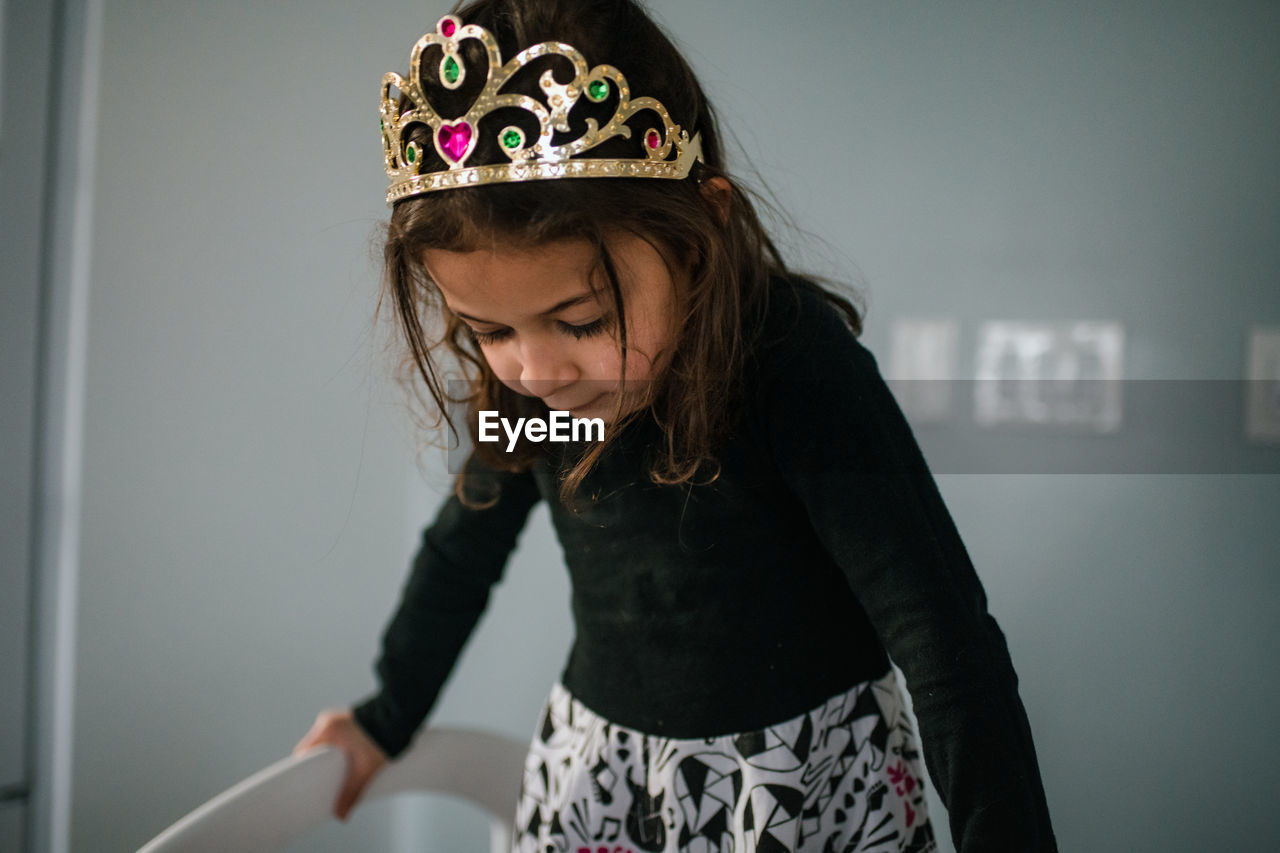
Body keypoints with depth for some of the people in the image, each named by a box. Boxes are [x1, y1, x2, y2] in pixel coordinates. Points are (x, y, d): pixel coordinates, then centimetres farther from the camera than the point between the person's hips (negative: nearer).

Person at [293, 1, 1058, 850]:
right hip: (595, 760, 4)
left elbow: (949, 644, -25)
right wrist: (388, 717, 21)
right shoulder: (524, 383, -9)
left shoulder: (801, 366, -26)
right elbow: (466, 542, 10)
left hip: (807, 777, -4)